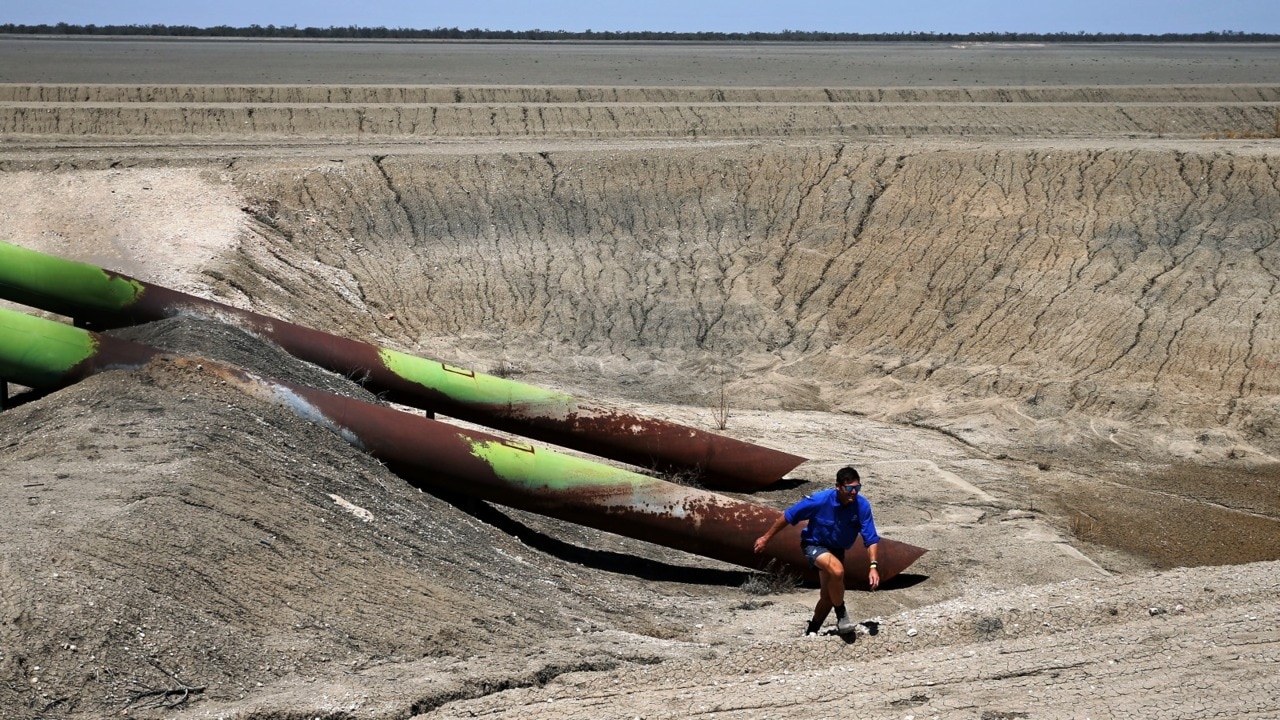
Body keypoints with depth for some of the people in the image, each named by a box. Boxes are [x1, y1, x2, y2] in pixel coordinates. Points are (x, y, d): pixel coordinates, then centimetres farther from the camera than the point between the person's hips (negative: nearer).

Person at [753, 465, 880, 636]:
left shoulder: (862, 505, -23)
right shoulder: (820, 500, -30)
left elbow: (871, 539, -17)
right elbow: (788, 516, -18)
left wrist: (873, 566, -30)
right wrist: (766, 538, -10)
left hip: (836, 549, 5)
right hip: (814, 544, -5)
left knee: (828, 596, 10)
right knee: (837, 571, -33)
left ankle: (811, 632, 32)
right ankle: (841, 615, -13)